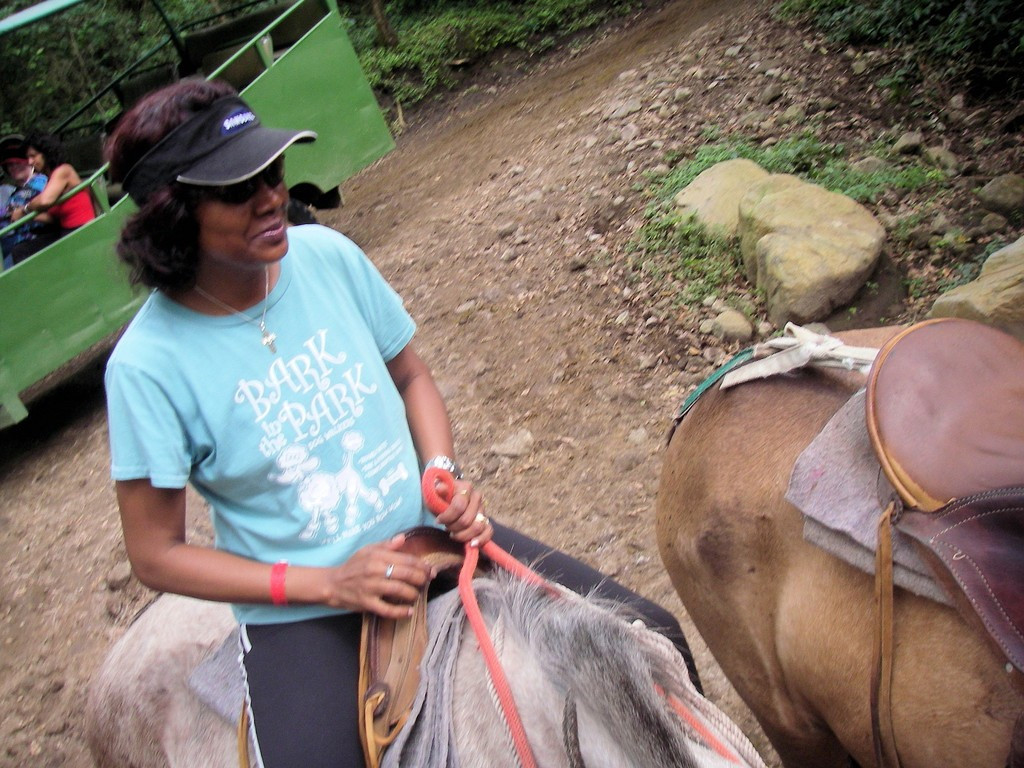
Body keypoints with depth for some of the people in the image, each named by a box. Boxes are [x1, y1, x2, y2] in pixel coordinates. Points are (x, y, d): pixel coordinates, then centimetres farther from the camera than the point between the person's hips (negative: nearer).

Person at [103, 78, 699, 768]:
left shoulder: (327, 255, -7)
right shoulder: (149, 363, -16)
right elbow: (156, 555, -9)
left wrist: (443, 474, -11)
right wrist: (328, 584, -17)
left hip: (426, 537, 3)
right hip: (300, 610, -2)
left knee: (654, 640, -5)